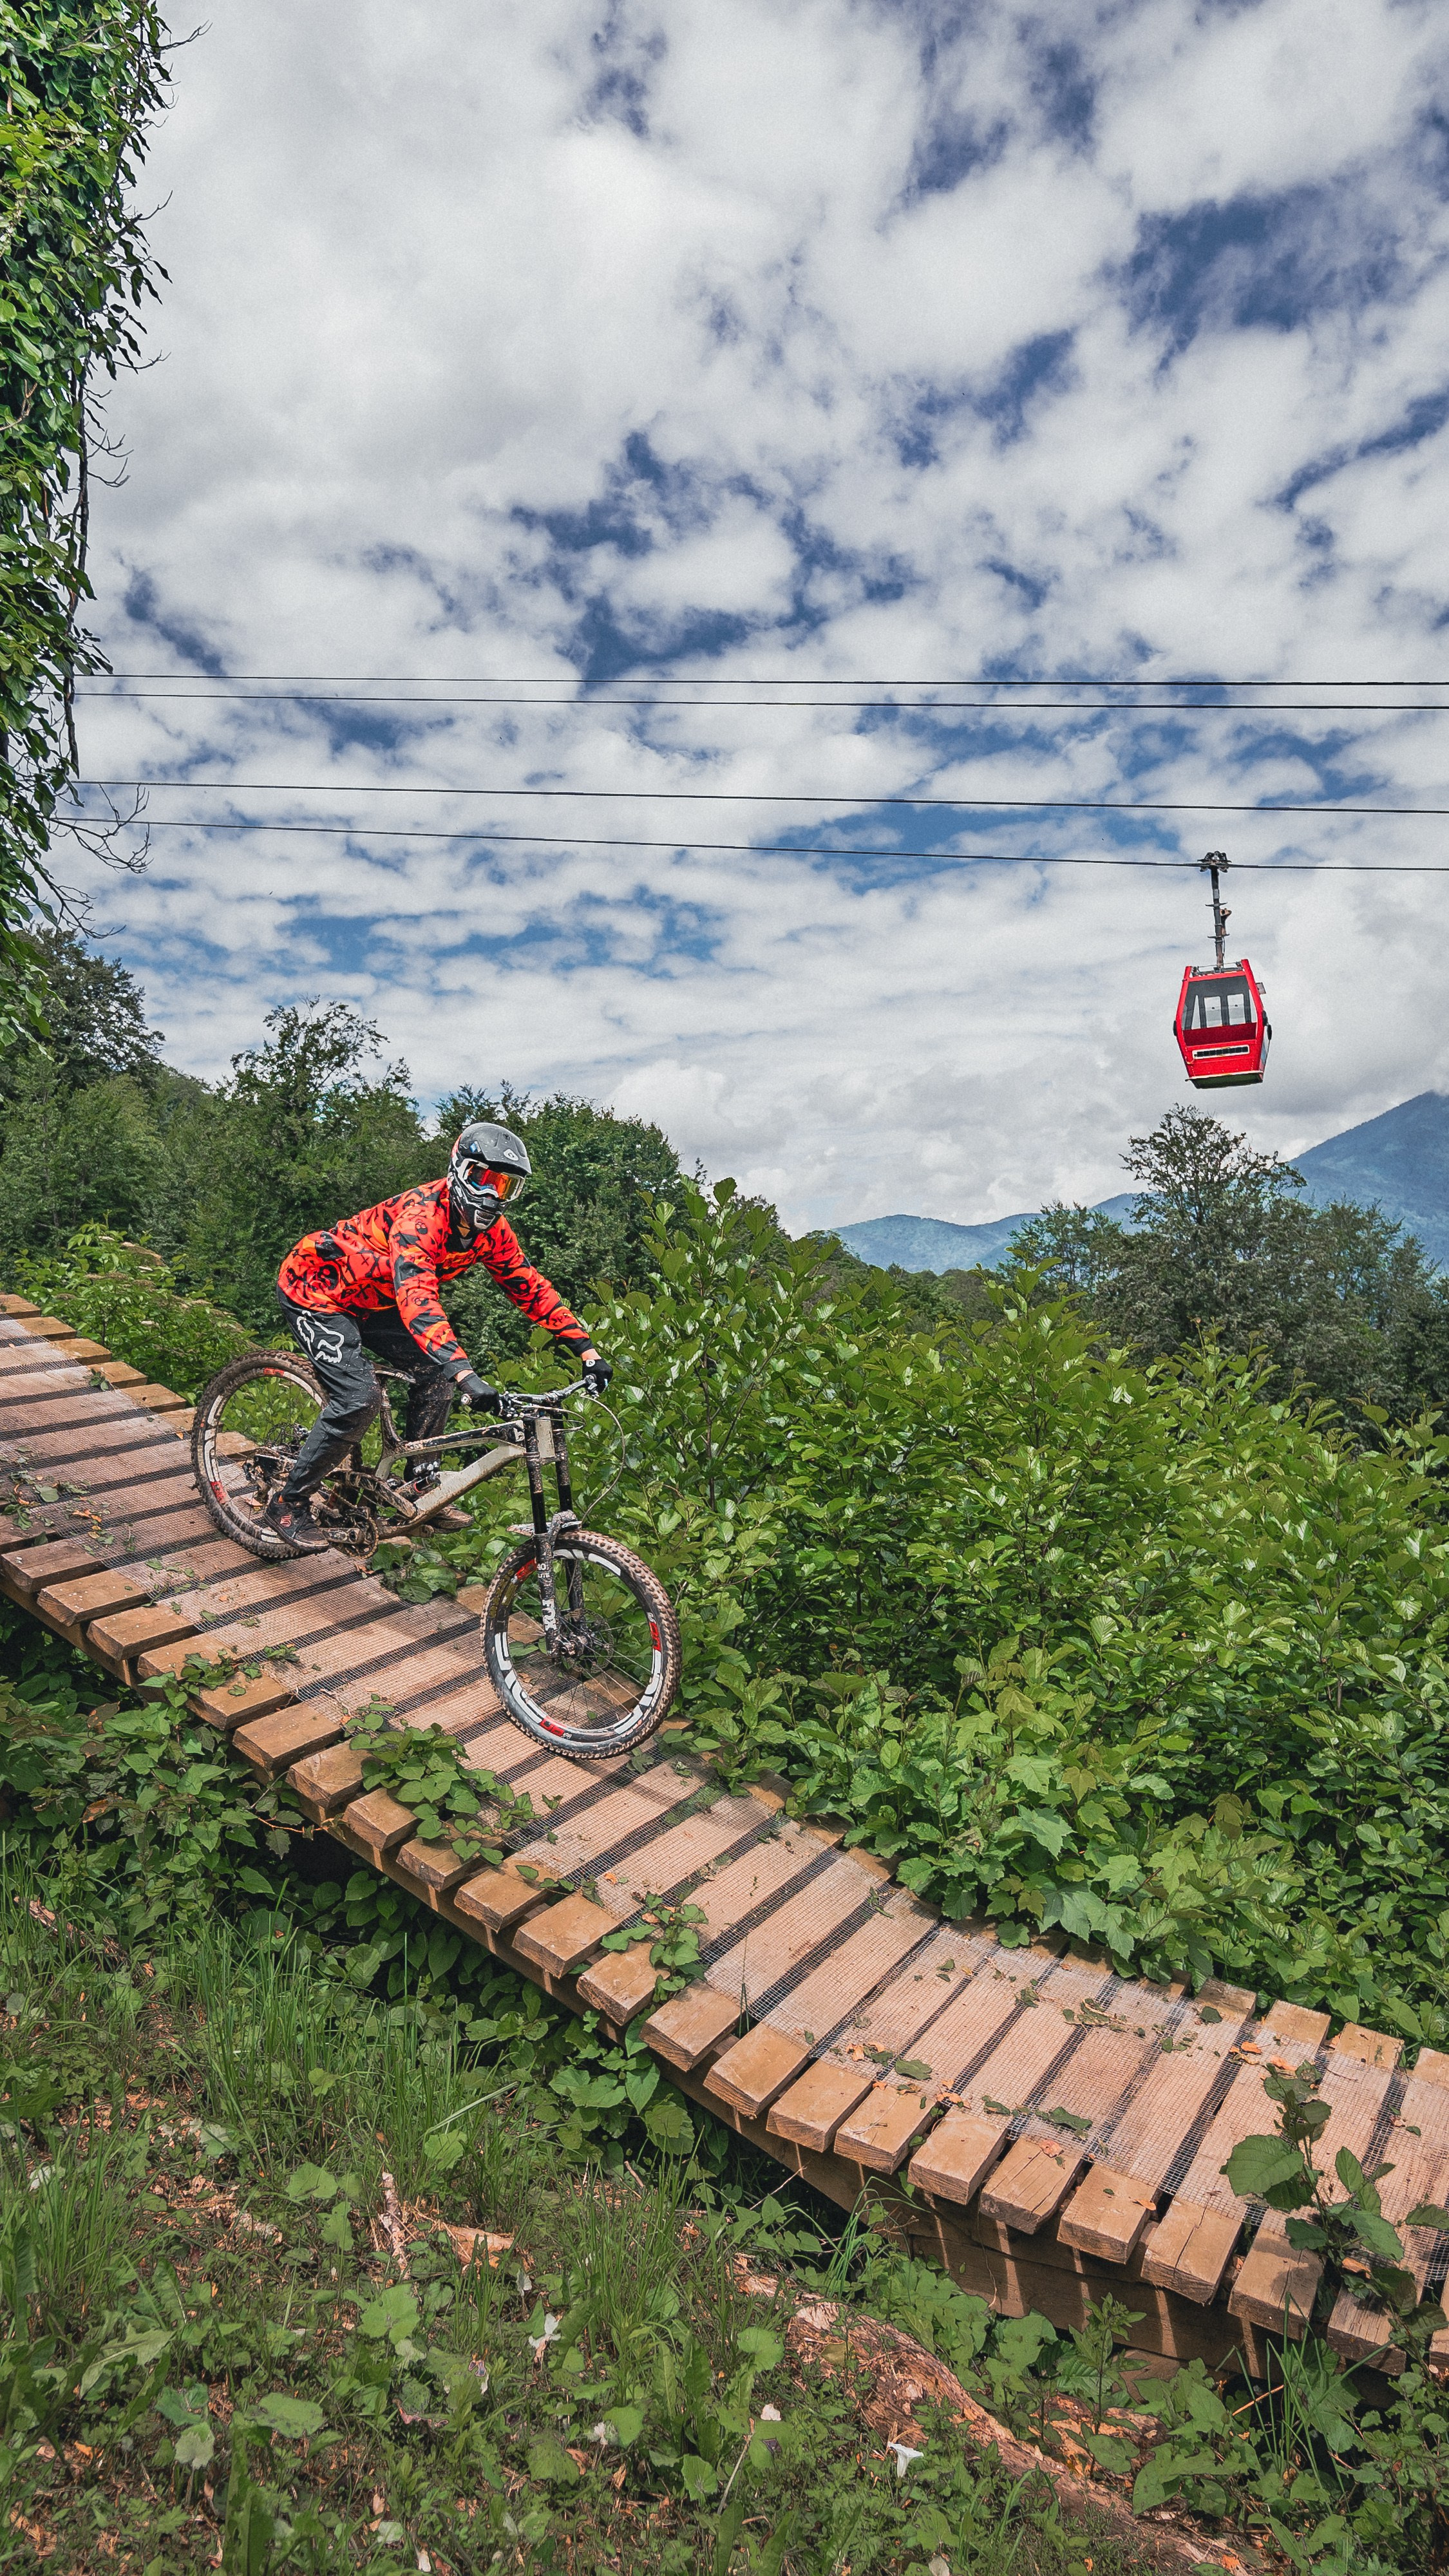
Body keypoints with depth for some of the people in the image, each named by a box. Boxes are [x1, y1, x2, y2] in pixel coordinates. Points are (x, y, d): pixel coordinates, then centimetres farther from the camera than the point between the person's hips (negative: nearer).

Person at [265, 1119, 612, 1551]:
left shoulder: (491, 1229, -10)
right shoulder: (422, 1213, -35)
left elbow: (529, 1287, -3)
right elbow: (416, 1296, -48)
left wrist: (586, 1350, -11)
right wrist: (466, 1375, -59)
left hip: (368, 1298, 8)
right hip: (313, 1286, -8)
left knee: (435, 1373, -3)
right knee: (358, 1398, -19)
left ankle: (419, 1487, 10)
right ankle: (287, 1505, -2)